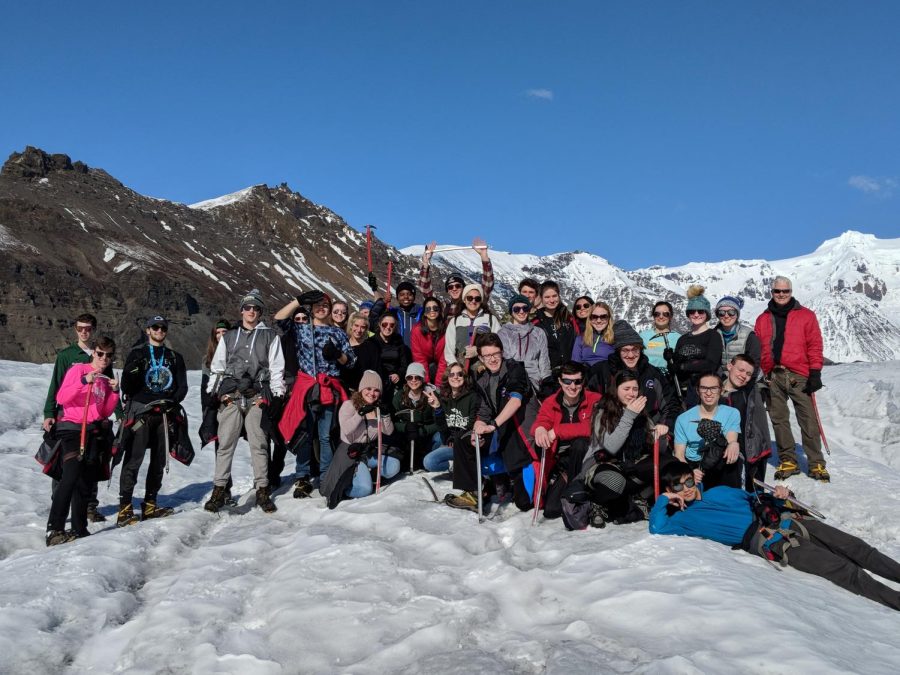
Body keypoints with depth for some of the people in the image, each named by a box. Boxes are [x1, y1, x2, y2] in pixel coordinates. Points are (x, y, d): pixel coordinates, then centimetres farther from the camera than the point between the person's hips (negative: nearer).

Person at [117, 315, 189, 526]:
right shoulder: (137, 354, 10)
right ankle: (124, 508, -9)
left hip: (164, 415, 4)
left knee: (159, 461, 7)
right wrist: (132, 371, -18)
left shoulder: (175, 357, 18)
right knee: (134, 460, -11)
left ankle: (150, 505, 16)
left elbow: (182, 386, 13)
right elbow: (126, 386, 3)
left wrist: (172, 401, -6)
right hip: (140, 413, -3)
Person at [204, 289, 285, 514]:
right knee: (225, 443, -2)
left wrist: (278, 395, -1)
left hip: (257, 397, -1)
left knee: (259, 444, -1)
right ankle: (219, 490, 3)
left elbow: (276, 368, 7)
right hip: (230, 396, 2)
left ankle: (262, 491, 4)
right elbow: (217, 367, 18)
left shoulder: (269, 336, 12)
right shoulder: (229, 336, 18)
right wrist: (211, 393, 8)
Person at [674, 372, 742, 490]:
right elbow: (679, 454, -2)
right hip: (692, 466, 0)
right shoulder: (683, 419, 3)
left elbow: (731, 441, -12)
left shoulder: (732, 414, 5)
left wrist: (733, 444, -39)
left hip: (722, 468, 0)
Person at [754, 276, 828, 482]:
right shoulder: (762, 319, 14)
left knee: (809, 420, -4)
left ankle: (816, 463, 3)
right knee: (779, 420, 5)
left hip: (799, 376, -2)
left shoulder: (806, 316, 7)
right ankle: (787, 461, 14)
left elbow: (815, 346, 3)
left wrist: (815, 373, -5)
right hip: (772, 376, 3)